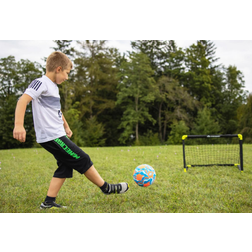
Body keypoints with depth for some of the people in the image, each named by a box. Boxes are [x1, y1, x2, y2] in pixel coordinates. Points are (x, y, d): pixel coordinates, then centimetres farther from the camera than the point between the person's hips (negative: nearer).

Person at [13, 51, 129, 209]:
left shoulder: (53, 87, 17)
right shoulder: (41, 83, -13)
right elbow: (23, 100, -25)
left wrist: (66, 126, 39)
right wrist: (19, 125, -36)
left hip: (57, 135, 10)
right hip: (52, 136, -10)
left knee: (65, 167, 11)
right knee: (82, 160, -3)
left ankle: (48, 202, 14)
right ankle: (107, 188, 9)